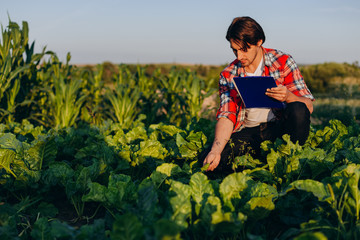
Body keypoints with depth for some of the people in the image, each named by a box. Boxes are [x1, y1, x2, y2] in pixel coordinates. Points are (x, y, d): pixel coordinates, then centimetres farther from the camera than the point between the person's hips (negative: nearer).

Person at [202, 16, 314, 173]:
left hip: (279, 127, -2)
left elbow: (308, 106, -5)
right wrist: (216, 150, -23)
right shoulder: (228, 75, 3)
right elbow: (226, 116, -5)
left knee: (297, 110, -34)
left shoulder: (283, 62, -3)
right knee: (210, 159, -23)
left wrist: (289, 97, -29)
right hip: (248, 133, 2)